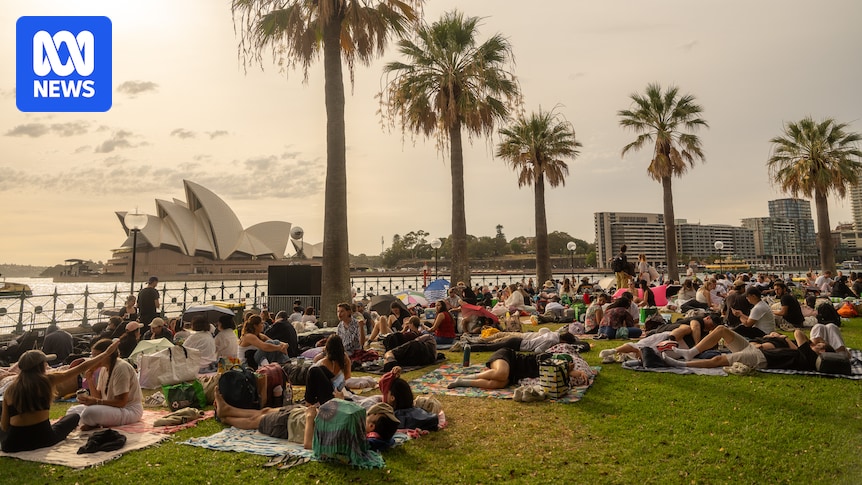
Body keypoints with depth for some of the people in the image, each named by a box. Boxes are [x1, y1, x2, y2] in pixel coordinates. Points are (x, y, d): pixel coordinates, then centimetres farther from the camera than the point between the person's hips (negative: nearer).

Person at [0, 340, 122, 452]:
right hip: (42, 439, -1)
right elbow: (82, 367, 1)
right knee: (74, 417, 23)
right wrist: (108, 352, 9)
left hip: (11, 445, 1)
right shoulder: (48, 380, -5)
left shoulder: (10, 390, 2)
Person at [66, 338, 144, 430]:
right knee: (72, 411, 7)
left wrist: (95, 401, -25)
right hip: (111, 408, 10)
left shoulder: (121, 368, -17)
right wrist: (90, 381, -3)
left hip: (129, 410, -9)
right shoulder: (104, 369, 11)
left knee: (89, 413, -32)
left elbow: (121, 402, -21)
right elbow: (99, 397, 8)